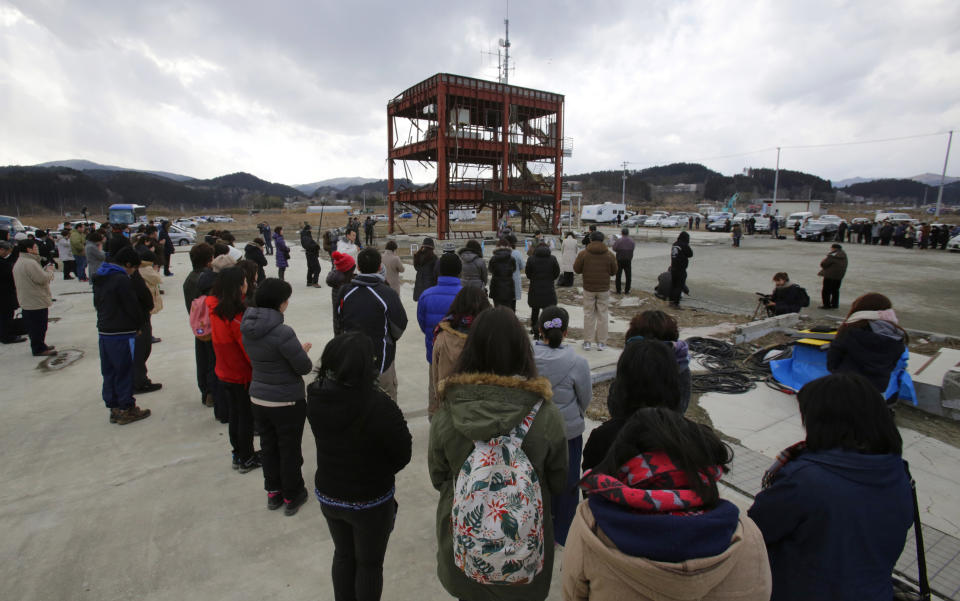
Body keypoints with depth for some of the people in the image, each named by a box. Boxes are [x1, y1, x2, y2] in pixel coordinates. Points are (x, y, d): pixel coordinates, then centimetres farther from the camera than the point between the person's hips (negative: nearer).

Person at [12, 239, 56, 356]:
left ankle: (40, 345, 30)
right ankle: (39, 349, 4)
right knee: (39, 326, -2)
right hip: (37, 302, -11)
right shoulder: (30, 263, -22)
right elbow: (43, 279, -25)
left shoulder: (18, 262, 13)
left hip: (26, 302, 11)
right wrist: (49, 270, -8)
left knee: (32, 327, 19)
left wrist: (45, 270, 7)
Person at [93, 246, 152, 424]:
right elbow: (133, 307, -15)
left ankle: (114, 408, 23)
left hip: (103, 331, 9)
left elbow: (97, 303, 18)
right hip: (121, 334, -9)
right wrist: (139, 325, 1)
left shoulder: (99, 278, 11)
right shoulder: (122, 280, -17)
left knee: (109, 371, 14)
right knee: (124, 371, 1)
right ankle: (126, 409, 10)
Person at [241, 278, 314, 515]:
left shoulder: (248, 329, -3)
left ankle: (273, 492, 38)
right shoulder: (282, 332, -27)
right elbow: (304, 367, -21)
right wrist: (303, 353, 1)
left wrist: (297, 350, 9)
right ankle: (292, 497, 28)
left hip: (258, 399, 7)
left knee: (268, 446, 21)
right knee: (290, 450, 12)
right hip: (287, 402, -6)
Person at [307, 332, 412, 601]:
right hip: (371, 501, -5)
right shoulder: (379, 406, -33)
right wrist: (381, 473, -2)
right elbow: (404, 453, -20)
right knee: (369, 564, 20)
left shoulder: (316, 397, -16)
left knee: (343, 555, 28)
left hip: (328, 495, 5)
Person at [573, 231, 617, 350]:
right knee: (602, 315, 8)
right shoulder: (609, 254, -3)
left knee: (588, 315, 9)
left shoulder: (583, 253, -6)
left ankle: (587, 342, 11)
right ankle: (601, 343, 11)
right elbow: (614, 272, 3)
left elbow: (576, 269, -2)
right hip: (604, 289, 0)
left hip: (588, 289, 0)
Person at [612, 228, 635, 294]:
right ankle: (627, 290, 12)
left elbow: (614, 249, -10)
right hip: (628, 261, 2)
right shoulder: (631, 240, -3)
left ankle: (618, 290, 8)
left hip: (620, 260, -2)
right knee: (628, 276, 11)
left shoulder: (619, 240, -14)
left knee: (618, 276, 8)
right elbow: (633, 247, 7)